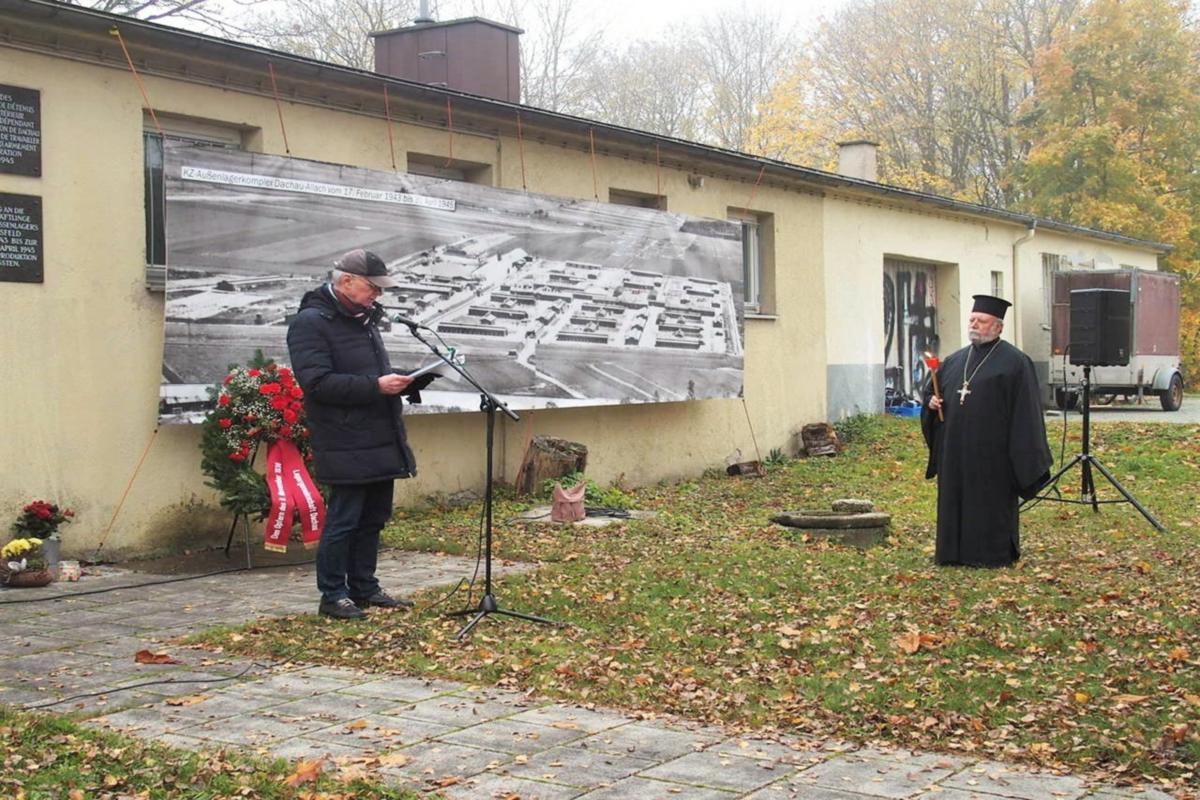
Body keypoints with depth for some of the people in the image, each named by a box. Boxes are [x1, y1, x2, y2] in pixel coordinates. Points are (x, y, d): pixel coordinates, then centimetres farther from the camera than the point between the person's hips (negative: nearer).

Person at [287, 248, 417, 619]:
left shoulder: (364, 317, 17)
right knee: (344, 519, -3)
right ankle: (333, 595, 8)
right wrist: (376, 386, -23)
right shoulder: (311, 322, -11)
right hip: (347, 446, -9)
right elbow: (316, 381, -21)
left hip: (380, 441, 9)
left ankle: (364, 587, 25)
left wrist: (399, 381, 7)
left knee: (373, 518, 14)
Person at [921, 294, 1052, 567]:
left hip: (991, 451, -6)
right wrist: (930, 401, -1)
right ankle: (956, 552, 18)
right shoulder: (955, 360, 14)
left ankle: (995, 553, 9)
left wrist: (1024, 455, -12)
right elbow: (929, 390, 23)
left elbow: (1025, 411, -7)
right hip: (955, 451, 6)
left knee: (992, 503, 0)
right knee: (955, 502, 9)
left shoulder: (1014, 362, -4)